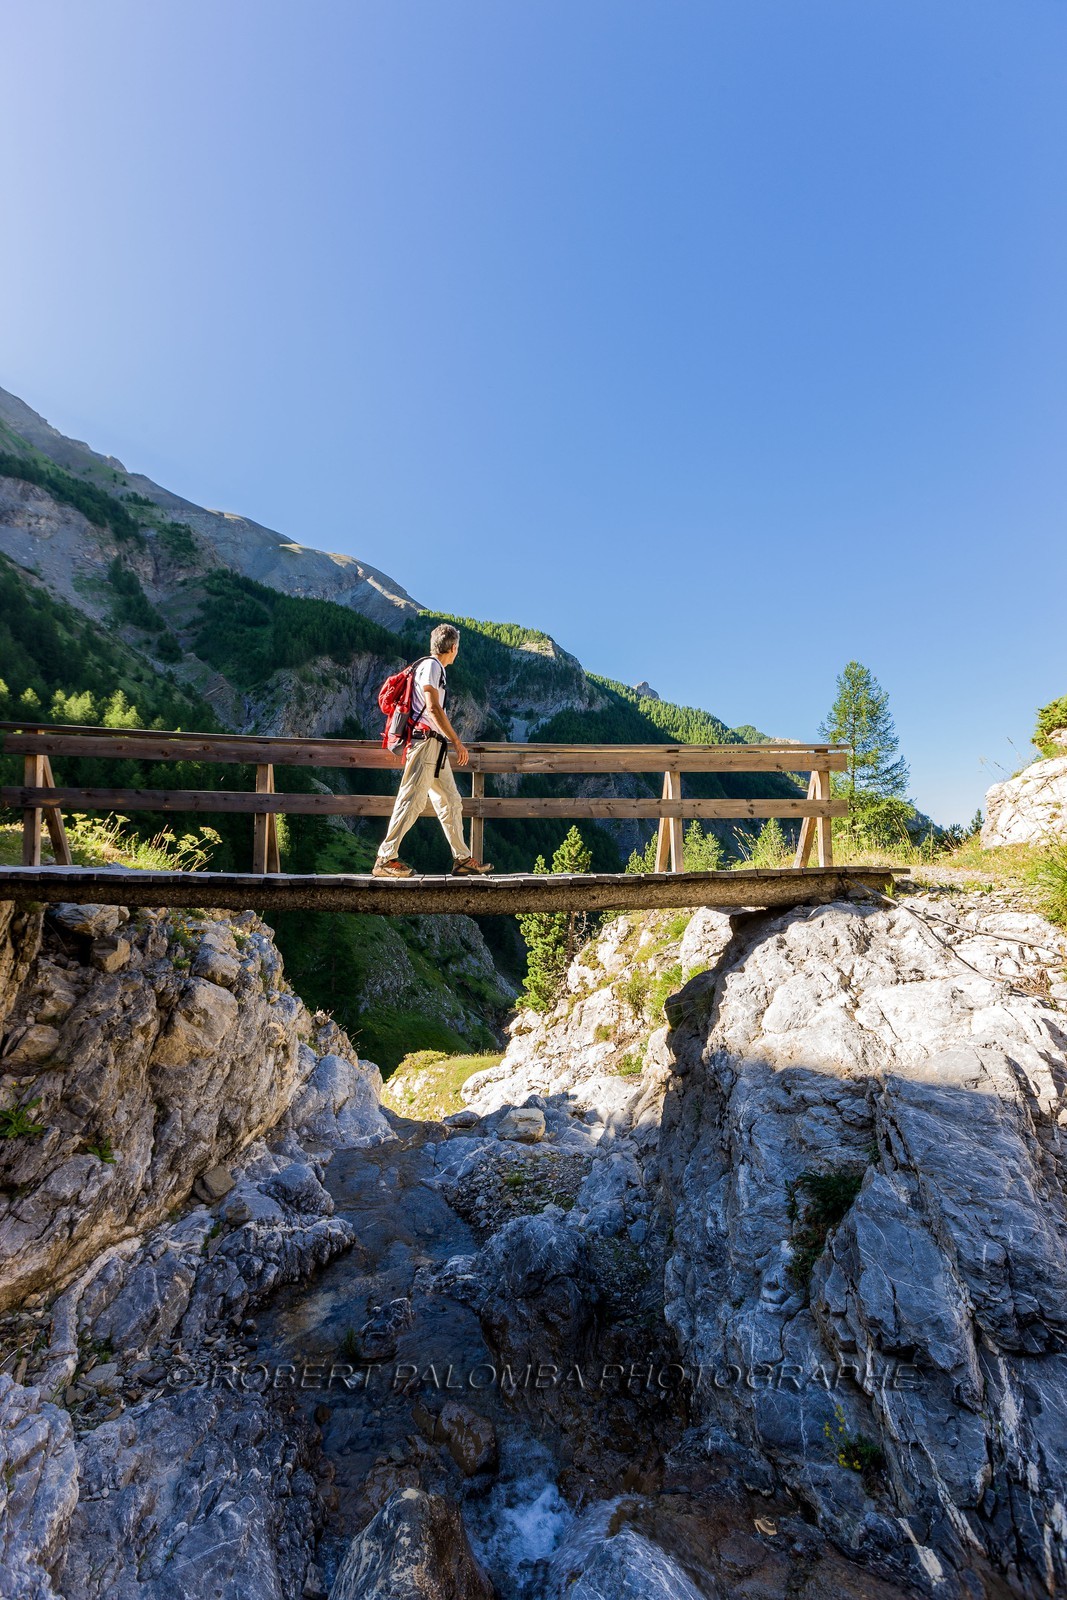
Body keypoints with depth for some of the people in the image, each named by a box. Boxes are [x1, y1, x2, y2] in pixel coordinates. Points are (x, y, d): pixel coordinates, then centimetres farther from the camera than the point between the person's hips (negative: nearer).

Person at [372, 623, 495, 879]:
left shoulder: (436, 668, 23)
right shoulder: (431, 665, -6)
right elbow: (433, 708, -17)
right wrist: (457, 742, -17)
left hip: (435, 747, 10)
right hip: (426, 741, -10)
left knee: (451, 803, 9)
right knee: (412, 801, -12)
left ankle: (462, 859, 12)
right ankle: (385, 859, -9)